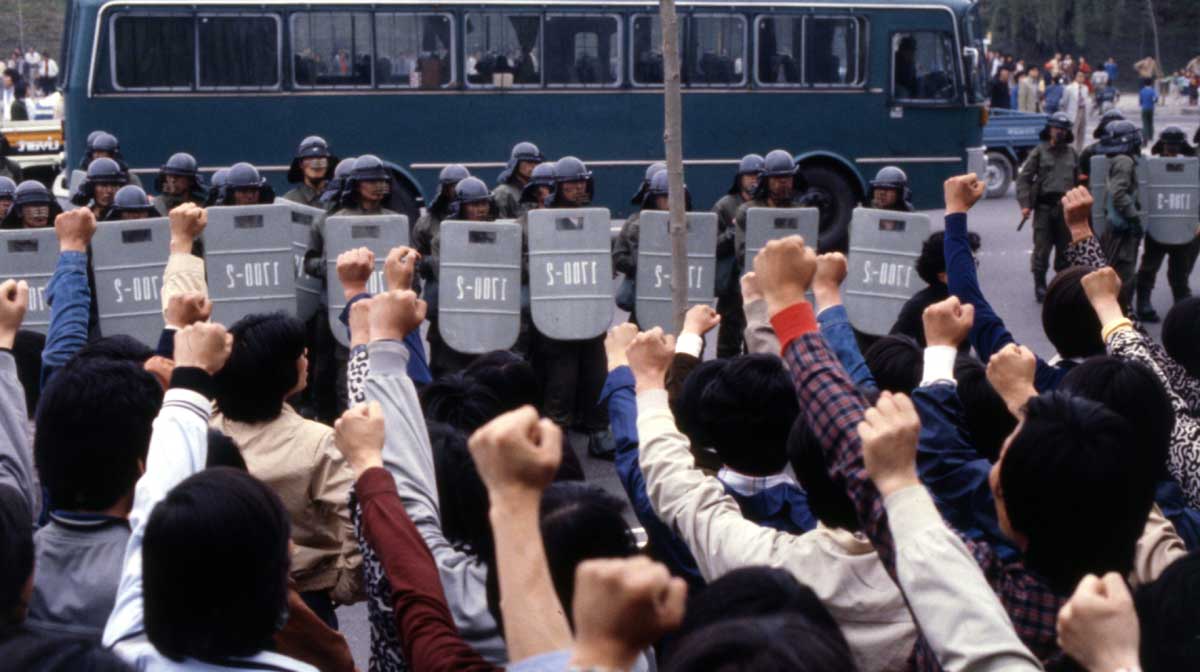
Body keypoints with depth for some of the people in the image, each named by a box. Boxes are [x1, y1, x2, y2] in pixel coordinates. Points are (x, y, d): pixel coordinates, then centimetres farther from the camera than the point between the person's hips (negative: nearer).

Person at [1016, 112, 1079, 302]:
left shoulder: (1072, 154, 13)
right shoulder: (1039, 152, 2)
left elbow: (1078, 180, 17)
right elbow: (1023, 178, -1)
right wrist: (1025, 204, -11)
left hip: (1066, 208, 3)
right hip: (1044, 206, -3)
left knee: (1065, 248, 8)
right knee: (1041, 248, -3)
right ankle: (1040, 285, 6)